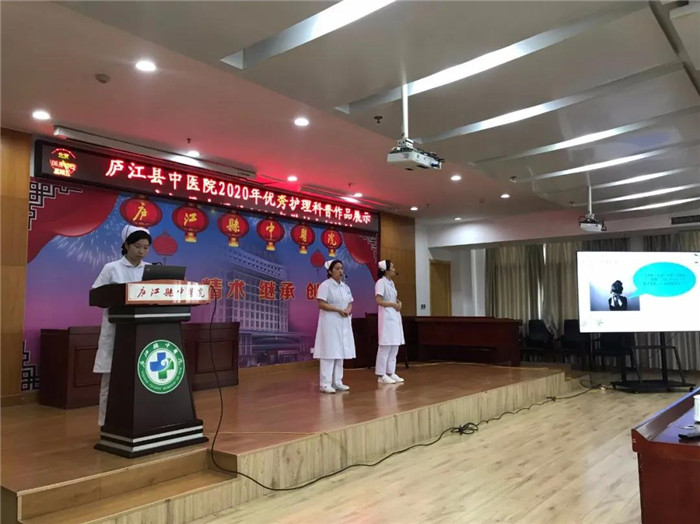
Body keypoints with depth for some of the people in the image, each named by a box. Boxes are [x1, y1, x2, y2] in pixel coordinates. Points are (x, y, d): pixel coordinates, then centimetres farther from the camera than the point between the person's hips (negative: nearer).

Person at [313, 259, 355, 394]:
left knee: (340, 352, 9)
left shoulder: (345, 286, 15)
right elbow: (321, 304, -15)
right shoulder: (325, 285, -8)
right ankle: (325, 384, -5)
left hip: (343, 323, 8)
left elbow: (350, 303, 16)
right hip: (330, 323, -8)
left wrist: (348, 310, -6)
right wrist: (338, 310, -19)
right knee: (329, 352, -9)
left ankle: (337, 382, 16)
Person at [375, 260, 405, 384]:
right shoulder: (381, 282, -11)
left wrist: (399, 303, 1)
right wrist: (393, 304, -15)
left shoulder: (391, 282, 16)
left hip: (395, 316, 9)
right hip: (386, 317, -9)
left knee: (394, 346, 10)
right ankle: (381, 375, -3)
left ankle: (390, 372, 16)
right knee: (385, 346, -8)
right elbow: (379, 300, -18)